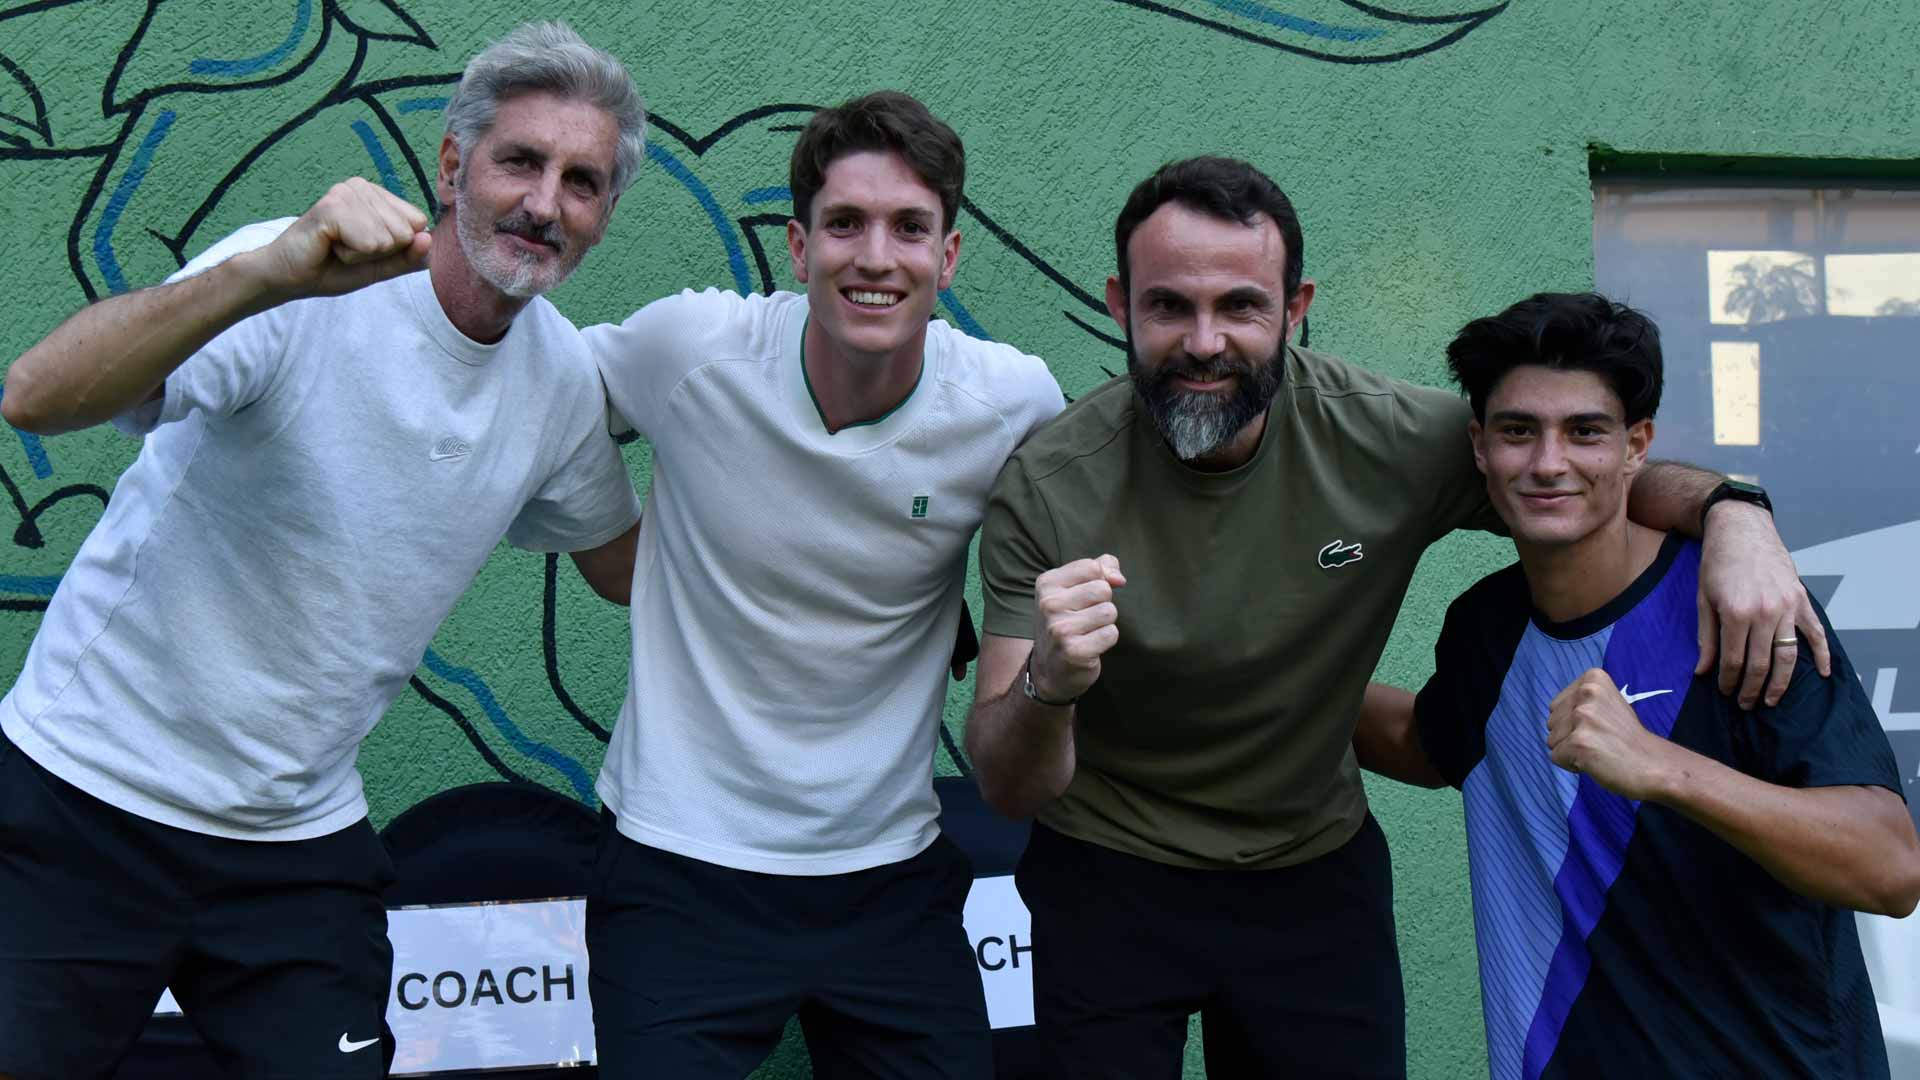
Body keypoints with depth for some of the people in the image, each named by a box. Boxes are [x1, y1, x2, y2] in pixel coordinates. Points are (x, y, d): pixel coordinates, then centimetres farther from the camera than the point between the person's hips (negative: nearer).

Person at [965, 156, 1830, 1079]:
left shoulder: (1393, 440, -18)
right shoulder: (1048, 488, -21)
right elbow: (1008, 789, -19)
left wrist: (1730, 511, -23)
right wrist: (1047, 684, -43)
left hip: (1317, 873, 2)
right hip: (1110, 884, -1)